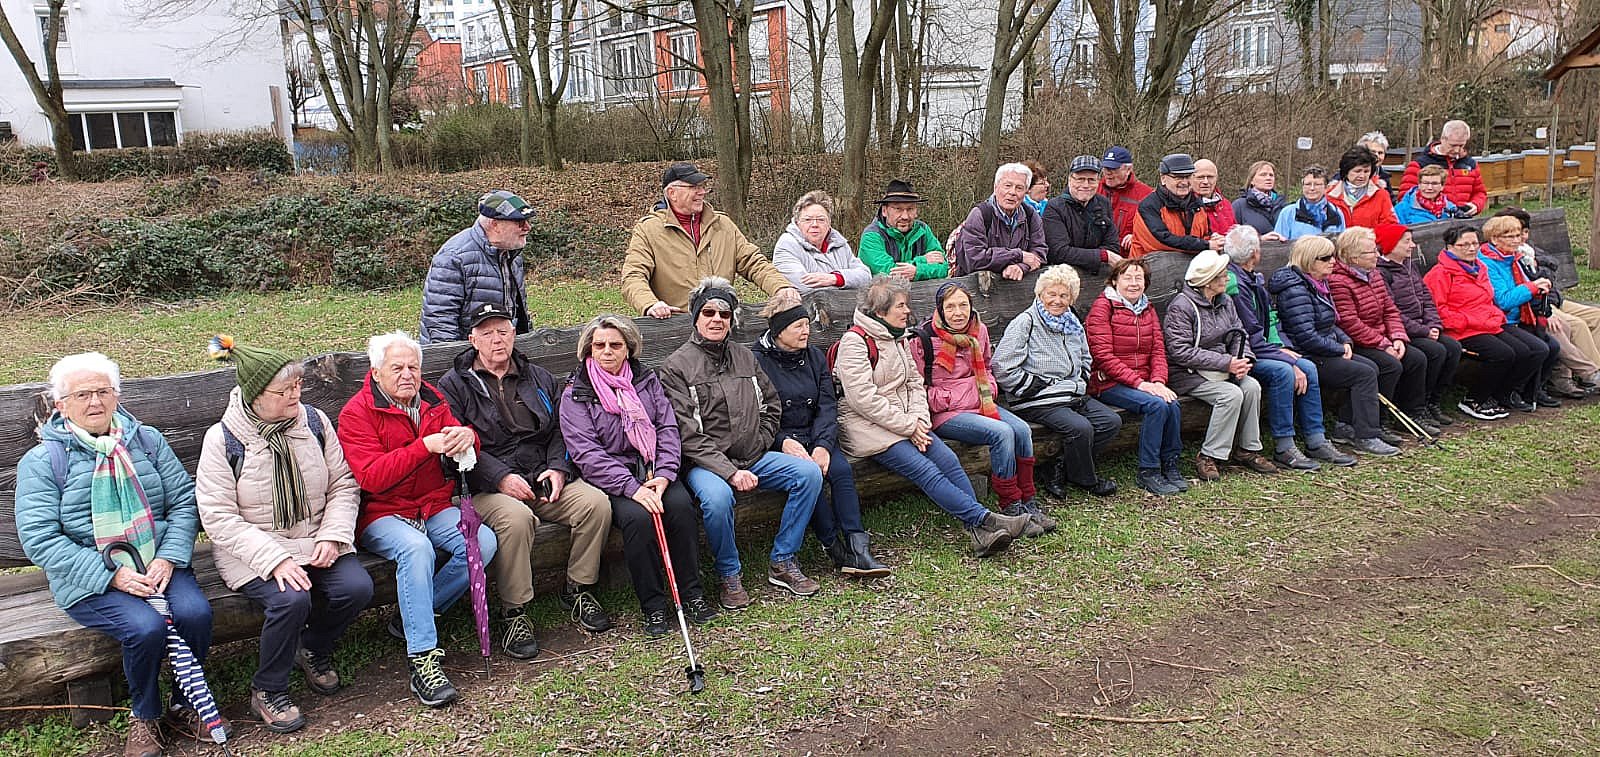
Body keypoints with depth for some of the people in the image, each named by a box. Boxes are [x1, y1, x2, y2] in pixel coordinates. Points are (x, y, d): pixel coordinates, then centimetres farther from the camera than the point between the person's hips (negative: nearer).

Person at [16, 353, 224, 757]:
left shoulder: (148, 441, 11)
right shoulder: (40, 461, 1)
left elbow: (185, 500, 6)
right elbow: (39, 539, -8)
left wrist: (168, 558, -11)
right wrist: (112, 575, -18)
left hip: (160, 566, 3)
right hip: (90, 581, -3)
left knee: (195, 612, -25)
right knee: (145, 627, -29)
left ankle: (184, 705, 1)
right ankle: (144, 717, 0)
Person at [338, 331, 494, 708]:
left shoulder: (432, 399, 11)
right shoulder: (357, 412, -5)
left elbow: (462, 449, 16)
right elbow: (372, 477, -18)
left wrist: (467, 436, -10)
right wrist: (426, 445, -25)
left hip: (435, 507, 5)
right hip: (381, 514, -5)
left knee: (483, 542, -22)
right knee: (416, 548, -36)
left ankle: (411, 617, -7)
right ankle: (423, 659, -33)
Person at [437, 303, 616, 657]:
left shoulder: (539, 378, 19)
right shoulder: (454, 385, 5)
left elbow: (561, 429, 15)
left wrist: (558, 468, -5)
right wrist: (501, 477, -18)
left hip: (545, 481, 4)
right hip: (486, 489, -4)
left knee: (596, 502, -21)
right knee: (516, 517, -37)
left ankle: (578, 588, -1)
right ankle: (513, 612, -19)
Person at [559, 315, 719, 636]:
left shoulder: (647, 380, 12)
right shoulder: (575, 395, 0)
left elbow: (668, 428, 5)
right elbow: (586, 453, -11)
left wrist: (664, 475, -13)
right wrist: (632, 488, -21)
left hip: (654, 472, 3)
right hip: (610, 479, -3)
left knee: (681, 505, -26)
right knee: (638, 517, -31)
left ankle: (692, 594, -13)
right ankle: (653, 606, -16)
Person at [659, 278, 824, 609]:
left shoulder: (744, 356, 14)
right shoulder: (677, 366, -5)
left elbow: (772, 406, 21)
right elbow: (687, 434, -13)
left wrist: (759, 446, 4)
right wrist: (730, 471, -20)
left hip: (752, 458, 6)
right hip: (705, 463, -6)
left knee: (809, 472, -14)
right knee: (717, 496, -37)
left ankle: (783, 562, -1)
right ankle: (729, 575, -10)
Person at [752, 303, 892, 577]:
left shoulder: (815, 357, 11)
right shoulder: (757, 361, -5)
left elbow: (827, 406, 2)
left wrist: (824, 445, -15)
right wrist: (783, 442, -25)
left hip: (815, 436, 4)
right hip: (778, 440, -4)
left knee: (841, 469, -24)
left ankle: (857, 547, -27)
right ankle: (834, 547, -21)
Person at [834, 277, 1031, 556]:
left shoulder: (898, 338, 16)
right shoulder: (855, 341, -10)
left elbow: (915, 383, 16)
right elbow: (863, 399, -18)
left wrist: (919, 419, -5)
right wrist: (908, 426, -16)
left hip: (906, 423, 8)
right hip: (868, 427, -7)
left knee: (949, 460, -15)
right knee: (926, 471, -23)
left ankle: (979, 532, -20)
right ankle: (984, 519, -25)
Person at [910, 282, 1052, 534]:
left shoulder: (979, 331, 10)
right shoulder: (924, 338, -9)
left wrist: (989, 391, 6)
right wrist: (954, 400, -13)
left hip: (981, 404, 7)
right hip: (944, 414, -7)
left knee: (1022, 429, -17)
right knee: (1002, 433, -26)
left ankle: (1027, 503, -7)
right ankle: (1011, 508, -16)